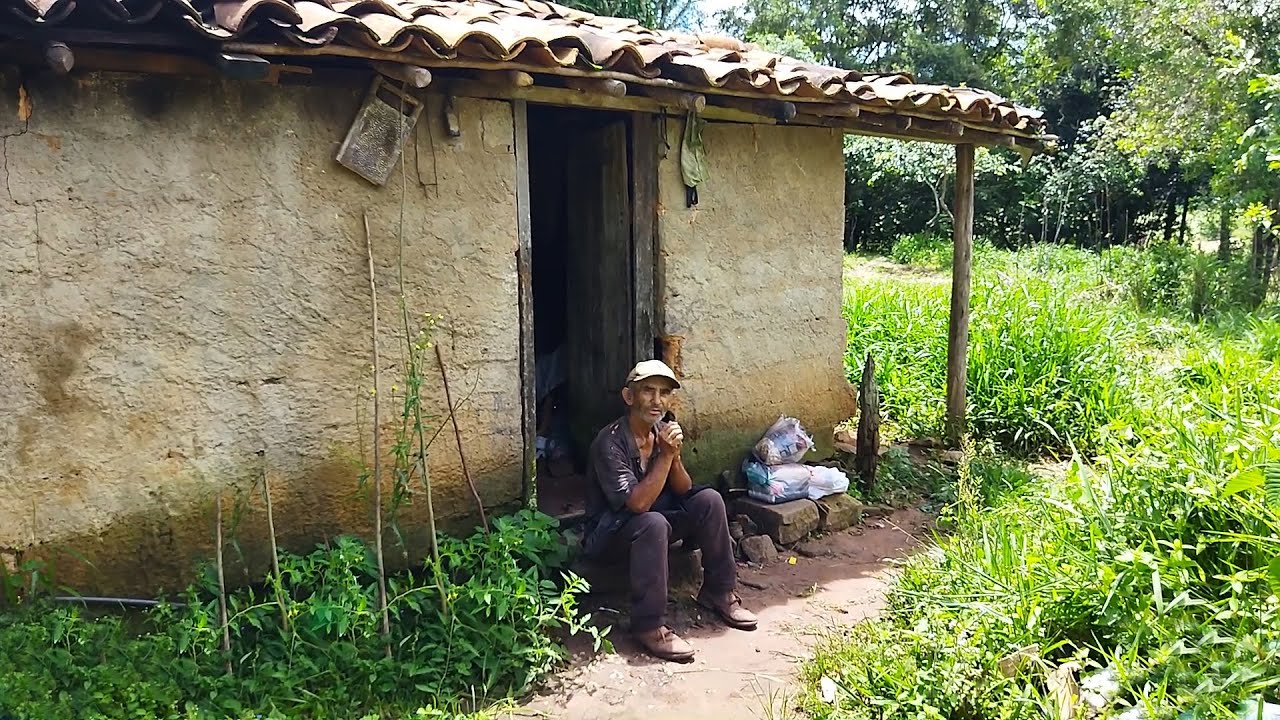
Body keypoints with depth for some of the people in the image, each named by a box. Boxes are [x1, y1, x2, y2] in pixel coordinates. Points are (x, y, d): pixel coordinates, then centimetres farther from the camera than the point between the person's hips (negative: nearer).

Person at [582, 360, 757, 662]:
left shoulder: (663, 431, -2)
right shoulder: (610, 443, -24)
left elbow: (684, 491, -2)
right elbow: (638, 503, -30)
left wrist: (675, 456, -20)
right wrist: (665, 456, -29)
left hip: (653, 524, 7)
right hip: (609, 533, -7)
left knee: (709, 500, -13)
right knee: (653, 523, -37)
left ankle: (719, 591, 2)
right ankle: (649, 626, -28)